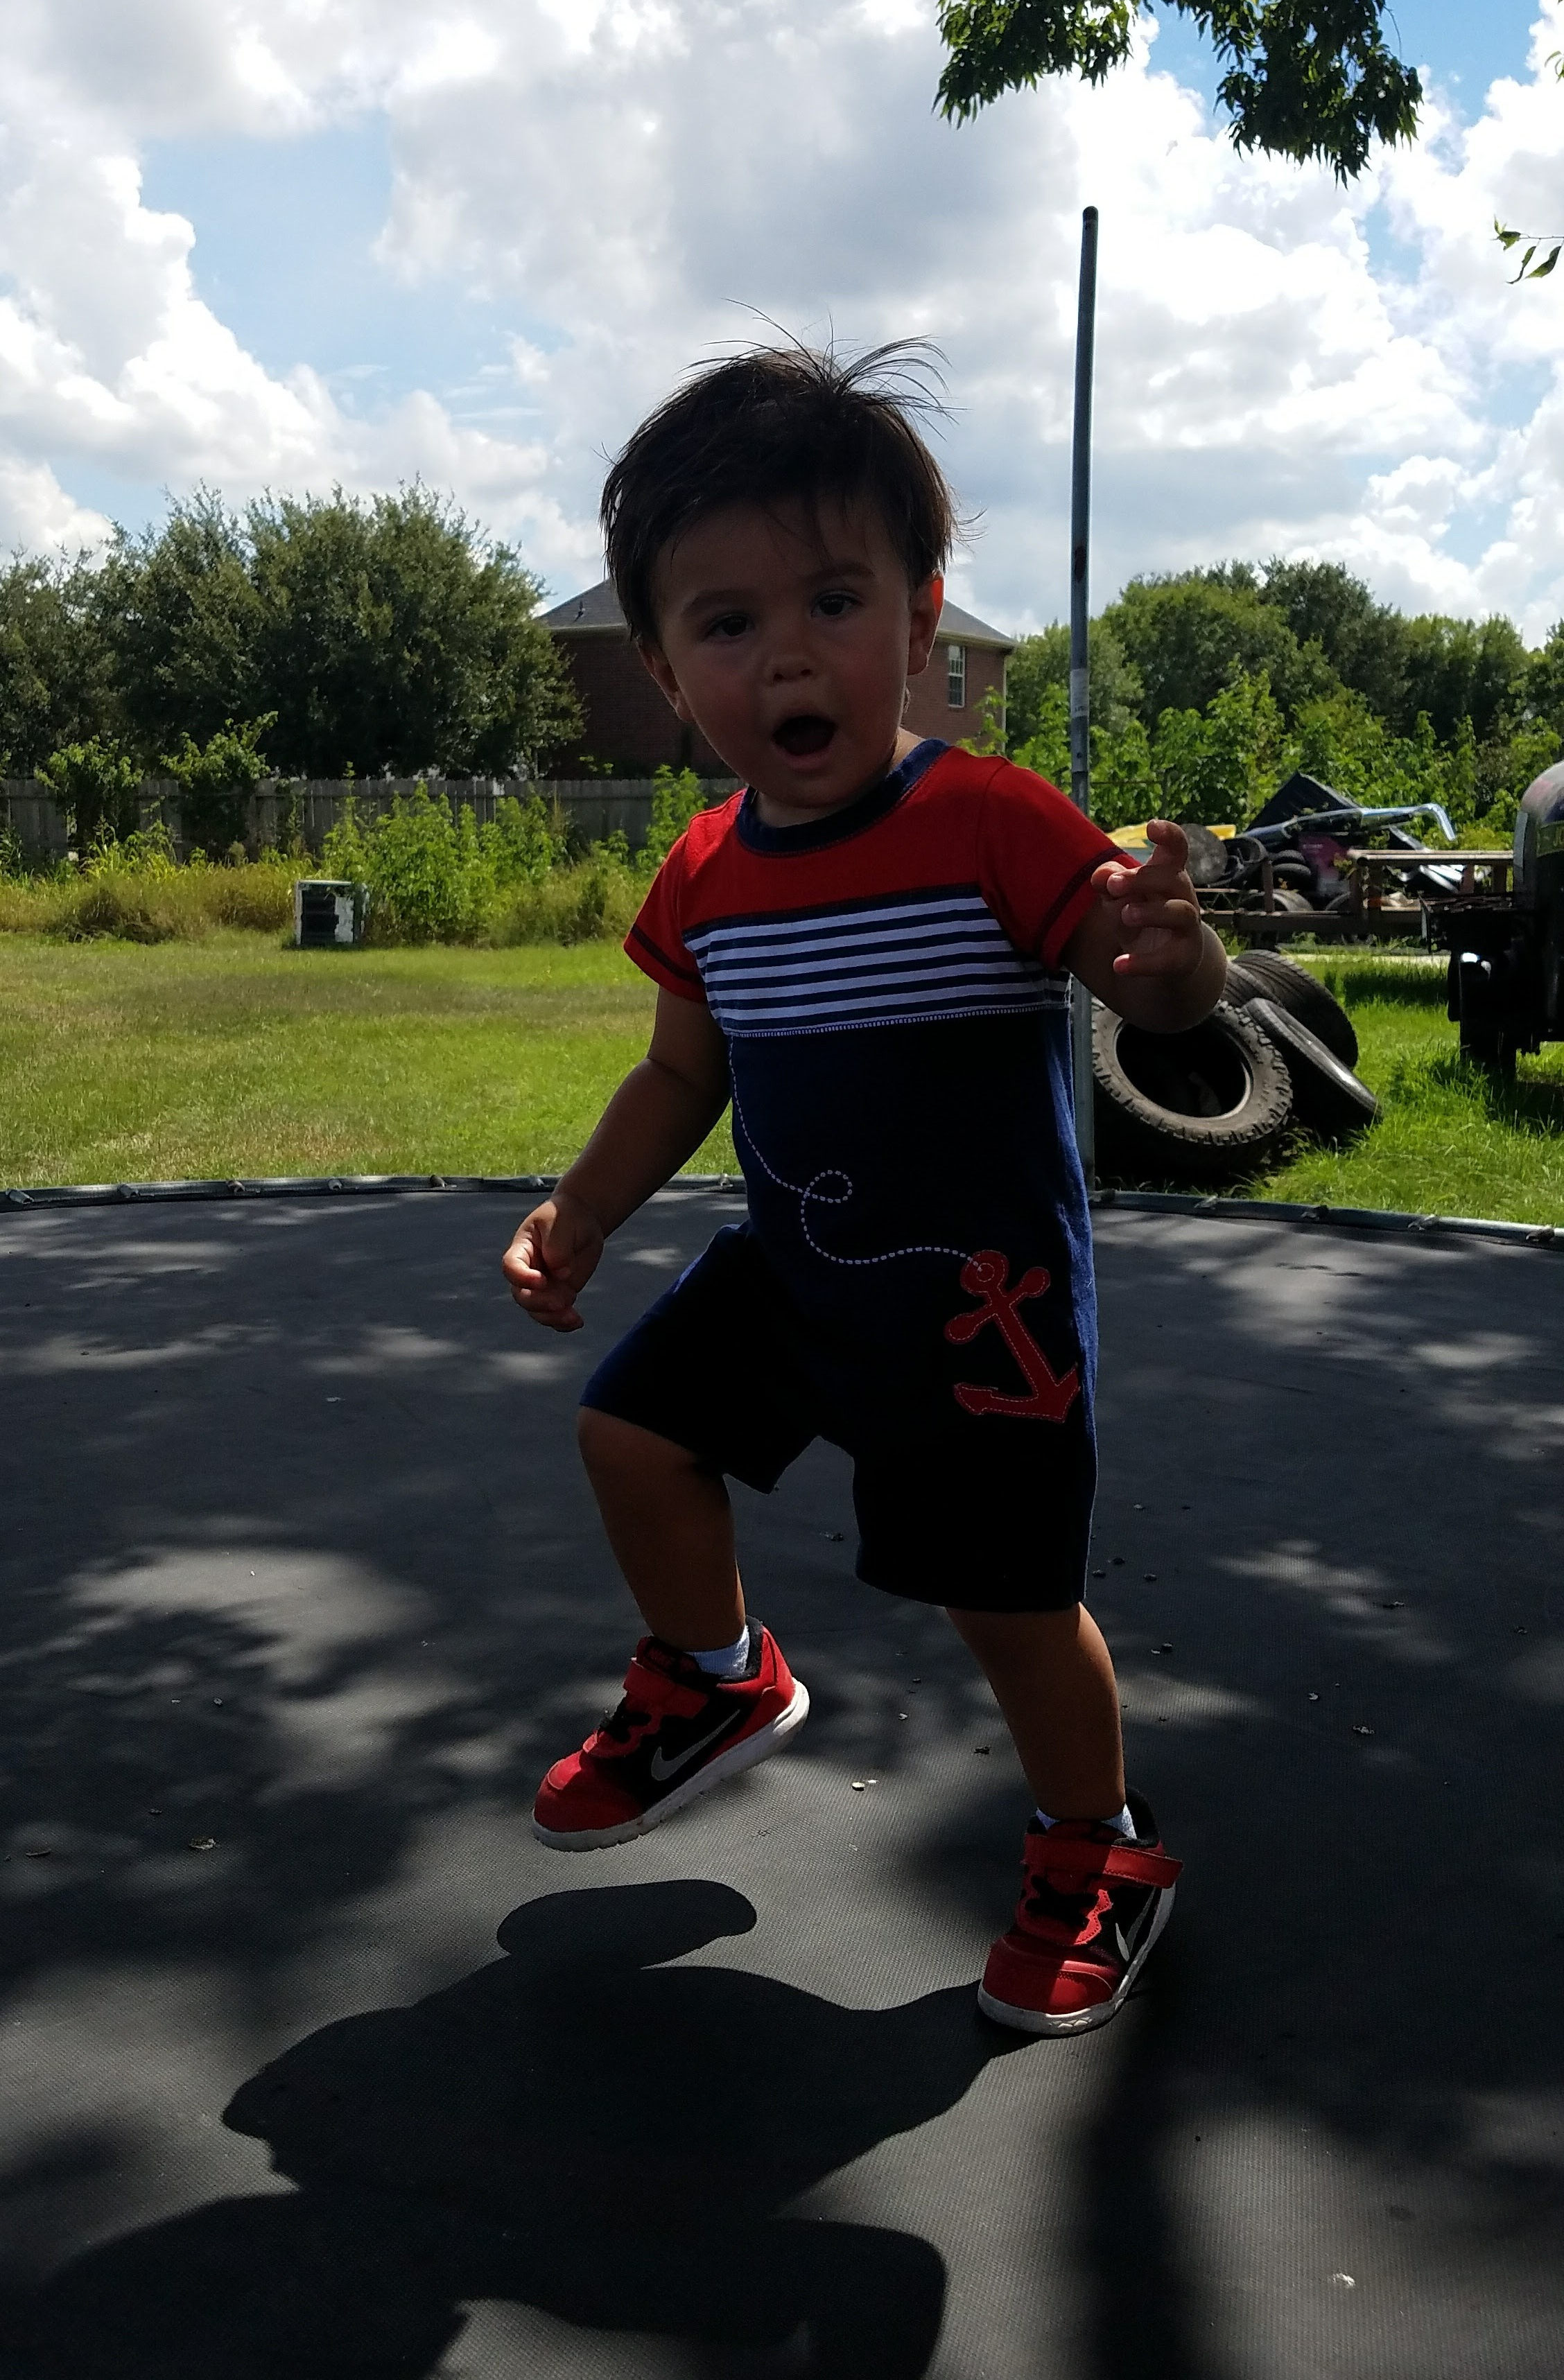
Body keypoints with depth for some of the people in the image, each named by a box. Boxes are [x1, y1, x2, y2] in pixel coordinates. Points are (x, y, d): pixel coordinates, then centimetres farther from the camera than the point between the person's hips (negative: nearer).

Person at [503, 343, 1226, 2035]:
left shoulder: (994, 824, -21)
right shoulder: (709, 877, -2)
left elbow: (1159, 992, -24)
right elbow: (684, 1075, 12)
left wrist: (1167, 955, -47)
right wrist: (577, 1217, 2)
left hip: (979, 1292, -6)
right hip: (792, 1267, 6)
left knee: (1005, 1592, -1)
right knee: (634, 1429, 9)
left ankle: (1099, 1855, 27)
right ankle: (718, 1685, 37)